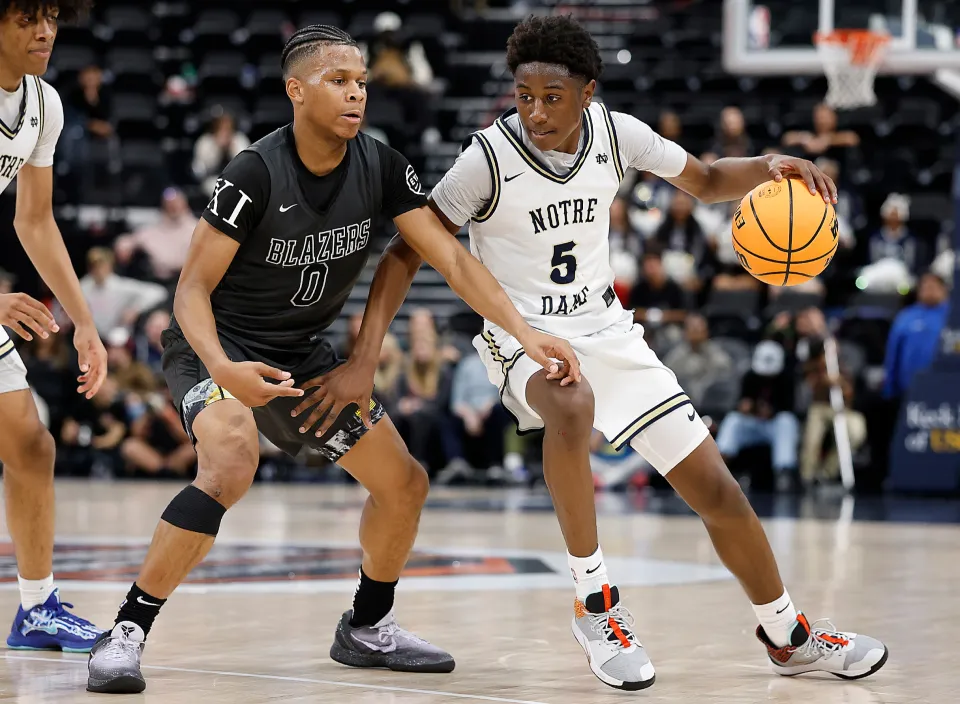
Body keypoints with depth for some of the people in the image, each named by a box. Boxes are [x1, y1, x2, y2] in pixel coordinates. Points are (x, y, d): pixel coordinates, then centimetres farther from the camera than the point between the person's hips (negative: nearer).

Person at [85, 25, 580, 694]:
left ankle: (367, 630, 32)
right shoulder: (257, 173, -25)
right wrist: (222, 368, -40)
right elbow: (193, 289, -22)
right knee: (231, 464, -35)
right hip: (218, 344, -7)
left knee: (405, 483, 8)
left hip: (304, 354, 7)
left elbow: (450, 256, -9)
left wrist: (525, 331, -21)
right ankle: (126, 633, -26)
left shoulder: (381, 167, -10)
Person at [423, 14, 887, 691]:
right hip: (525, 335, -4)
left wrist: (768, 168, -12)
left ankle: (789, 636, 27)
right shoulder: (491, 157, -19)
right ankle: (596, 603, -24)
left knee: (717, 489, 3)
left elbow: (706, 180, 9)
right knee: (573, 406, -41)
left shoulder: (614, 132, -7)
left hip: (607, 329, 5)